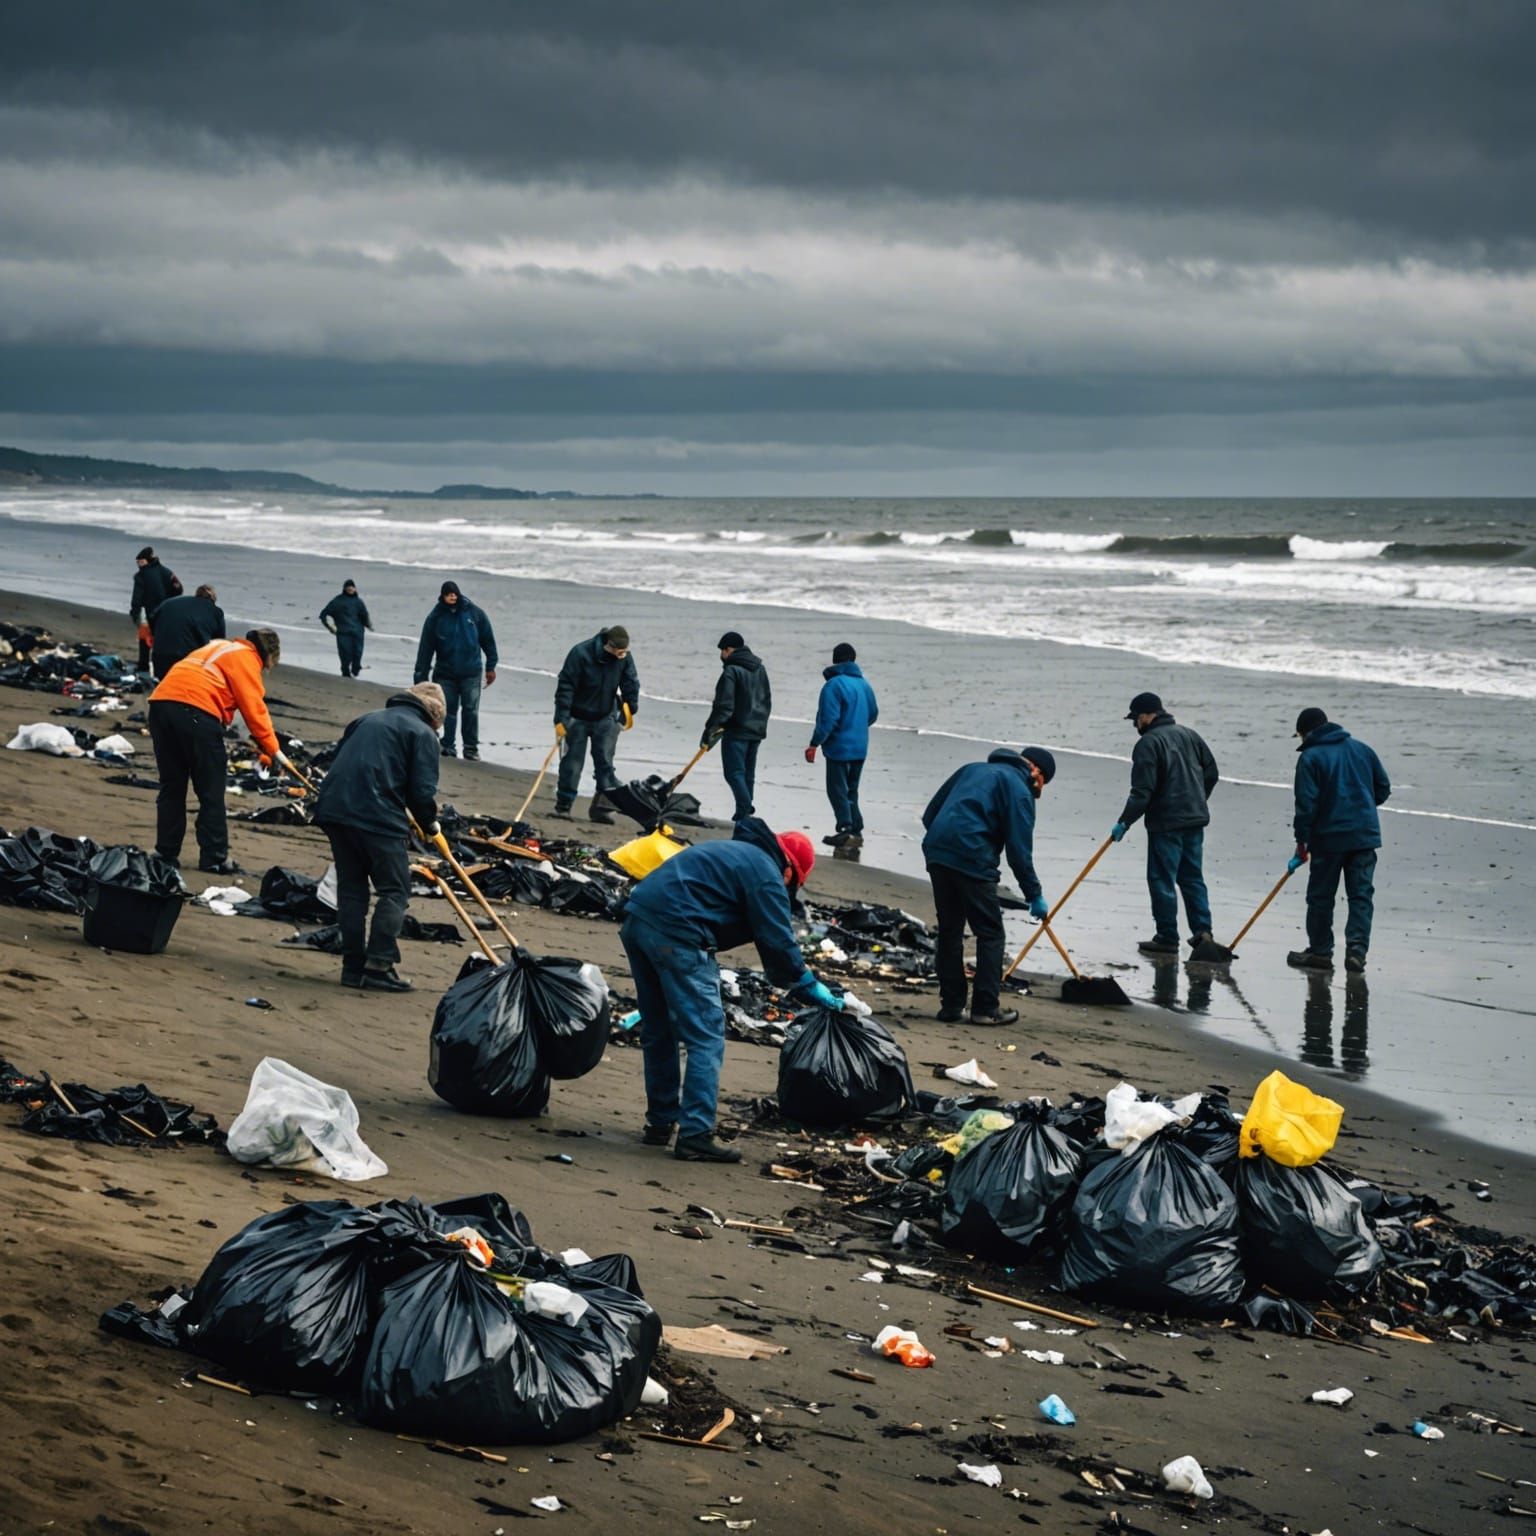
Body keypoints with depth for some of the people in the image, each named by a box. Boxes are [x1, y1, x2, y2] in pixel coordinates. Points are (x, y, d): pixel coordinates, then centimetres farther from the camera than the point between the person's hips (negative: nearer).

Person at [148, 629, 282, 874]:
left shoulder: (219, 648, 31)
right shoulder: (246, 658, 7)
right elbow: (254, 708, 0)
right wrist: (272, 750, 5)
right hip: (196, 709, -7)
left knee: (172, 787, 15)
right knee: (211, 793, 2)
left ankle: (167, 853, 17)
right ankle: (214, 857, 3)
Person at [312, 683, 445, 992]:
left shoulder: (366, 720, 26)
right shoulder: (423, 733, 5)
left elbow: (340, 764, 26)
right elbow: (423, 790, -4)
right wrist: (429, 824, 14)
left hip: (333, 808, 7)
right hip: (377, 816, -7)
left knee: (351, 889, 15)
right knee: (394, 891, 3)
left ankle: (353, 966, 16)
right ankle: (378, 966, -5)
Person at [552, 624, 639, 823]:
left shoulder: (625, 658, -11)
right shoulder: (580, 654, -22)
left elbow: (631, 685, 2)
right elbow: (565, 686, -20)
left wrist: (630, 710, 3)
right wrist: (561, 719, -22)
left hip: (606, 719, 3)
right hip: (578, 718, -3)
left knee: (605, 762, -2)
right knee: (572, 762, 0)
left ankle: (602, 807, 1)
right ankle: (563, 806, 9)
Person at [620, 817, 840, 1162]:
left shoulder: (737, 851, 29)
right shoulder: (767, 874, 0)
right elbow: (778, 942, -3)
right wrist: (810, 988, 9)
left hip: (636, 919, 9)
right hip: (677, 933, -9)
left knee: (658, 1031, 21)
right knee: (706, 1038, -4)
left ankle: (660, 1123, 29)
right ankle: (695, 1136, -8)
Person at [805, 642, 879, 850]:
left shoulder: (834, 685, -15)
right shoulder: (864, 684, 8)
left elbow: (828, 719, -21)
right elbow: (873, 714, 19)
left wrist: (814, 744, -17)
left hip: (839, 748, -7)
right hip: (860, 748, 7)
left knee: (837, 791, -2)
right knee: (851, 790, 16)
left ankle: (846, 830, -9)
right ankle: (856, 831, 14)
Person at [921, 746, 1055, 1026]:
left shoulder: (973, 770, 25)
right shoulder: (1019, 789, 3)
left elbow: (930, 814, 22)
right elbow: (1019, 850, -3)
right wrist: (1035, 896, 2)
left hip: (936, 852, 7)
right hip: (972, 861, -7)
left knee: (949, 932, 15)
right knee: (990, 934, 4)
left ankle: (951, 1005, 17)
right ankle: (986, 1008, 3)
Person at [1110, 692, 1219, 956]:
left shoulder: (1148, 743, -13)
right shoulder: (1188, 734, 10)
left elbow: (1142, 791, -18)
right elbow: (1211, 772, 16)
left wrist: (1124, 822, -12)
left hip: (1165, 823, -8)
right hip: (1195, 820, 8)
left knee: (1162, 879, 0)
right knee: (1192, 876, 15)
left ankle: (1167, 937, 2)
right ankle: (1202, 930, 10)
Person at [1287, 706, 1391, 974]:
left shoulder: (1310, 757, -6)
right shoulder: (1361, 749, 10)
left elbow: (1306, 804, -12)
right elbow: (1383, 788, 15)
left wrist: (1301, 843, -7)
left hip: (1328, 837, -4)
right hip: (1365, 835, 4)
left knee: (1321, 896, 8)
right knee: (1361, 895, 5)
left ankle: (1320, 952, 15)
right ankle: (1357, 949, -7)